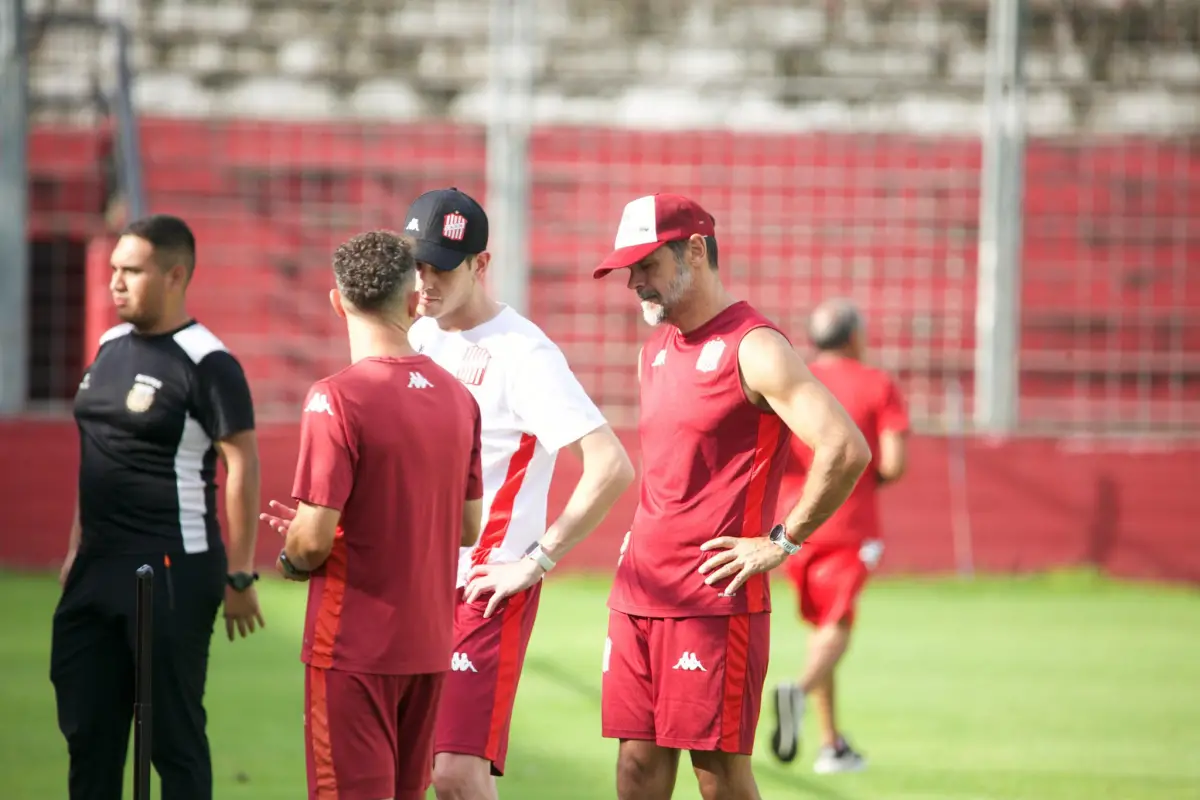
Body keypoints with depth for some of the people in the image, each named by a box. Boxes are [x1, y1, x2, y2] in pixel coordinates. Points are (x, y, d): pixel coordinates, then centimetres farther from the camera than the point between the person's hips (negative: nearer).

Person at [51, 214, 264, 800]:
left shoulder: (207, 364, -11)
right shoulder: (110, 348, 13)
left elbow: (242, 466, -13)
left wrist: (239, 576, -15)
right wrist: (77, 547, 20)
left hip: (174, 571, -8)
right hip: (100, 566, 8)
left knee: (174, 730, -3)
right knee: (87, 725, 9)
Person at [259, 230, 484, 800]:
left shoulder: (336, 399, -16)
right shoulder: (456, 396, 5)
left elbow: (313, 539, -19)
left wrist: (289, 560, 5)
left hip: (353, 644, -6)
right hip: (428, 645, 6)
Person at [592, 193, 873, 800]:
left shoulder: (753, 349, -11)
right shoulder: (655, 351, 15)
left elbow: (846, 450, -19)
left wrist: (780, 543, -15)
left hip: (716, 599, -8)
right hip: (639, 591, 8)